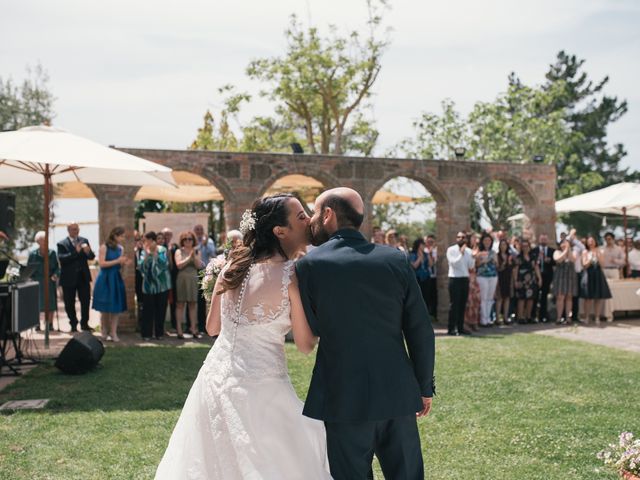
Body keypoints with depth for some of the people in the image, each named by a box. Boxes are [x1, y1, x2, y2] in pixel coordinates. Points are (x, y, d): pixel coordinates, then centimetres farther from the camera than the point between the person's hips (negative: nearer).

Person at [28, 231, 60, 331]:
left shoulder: (52, 253, 4)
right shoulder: (33, 254, 1)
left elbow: (57, 266, 6)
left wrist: (56, 275, -11)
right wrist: (32, 277, -9)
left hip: (49, 282, 1)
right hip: (37, 282, -1)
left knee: (50, 303, 0)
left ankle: (50, 323, 9)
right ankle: (37, 324, 10)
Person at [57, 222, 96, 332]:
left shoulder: (84, 241, 8)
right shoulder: (62, 244, -4)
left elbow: (92, 257, 4)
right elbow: (62, 258, -19)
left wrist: (88, 252, -19)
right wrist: (76, 252, -26)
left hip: (83, 277, 3)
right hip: (69, 278, -3)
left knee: (86, 301, 3)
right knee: (69, 303, 6)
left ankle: (84, 323, 15)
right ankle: (73, 324, 19)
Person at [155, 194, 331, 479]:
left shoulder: (234, 266, 4)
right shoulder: (292, 274, -12)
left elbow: (212, 327, 13)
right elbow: (305, 345, -7)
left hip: (216, 376, 6)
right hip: (259, 384, -6)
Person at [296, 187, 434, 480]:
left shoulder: (309, 264, -8)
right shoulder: (396, 260, 0)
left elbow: (311, 330, 1)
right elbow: (421, 330, 1)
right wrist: (425, 386, 12)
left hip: (345, 399, -3)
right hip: (398, 395, 3)